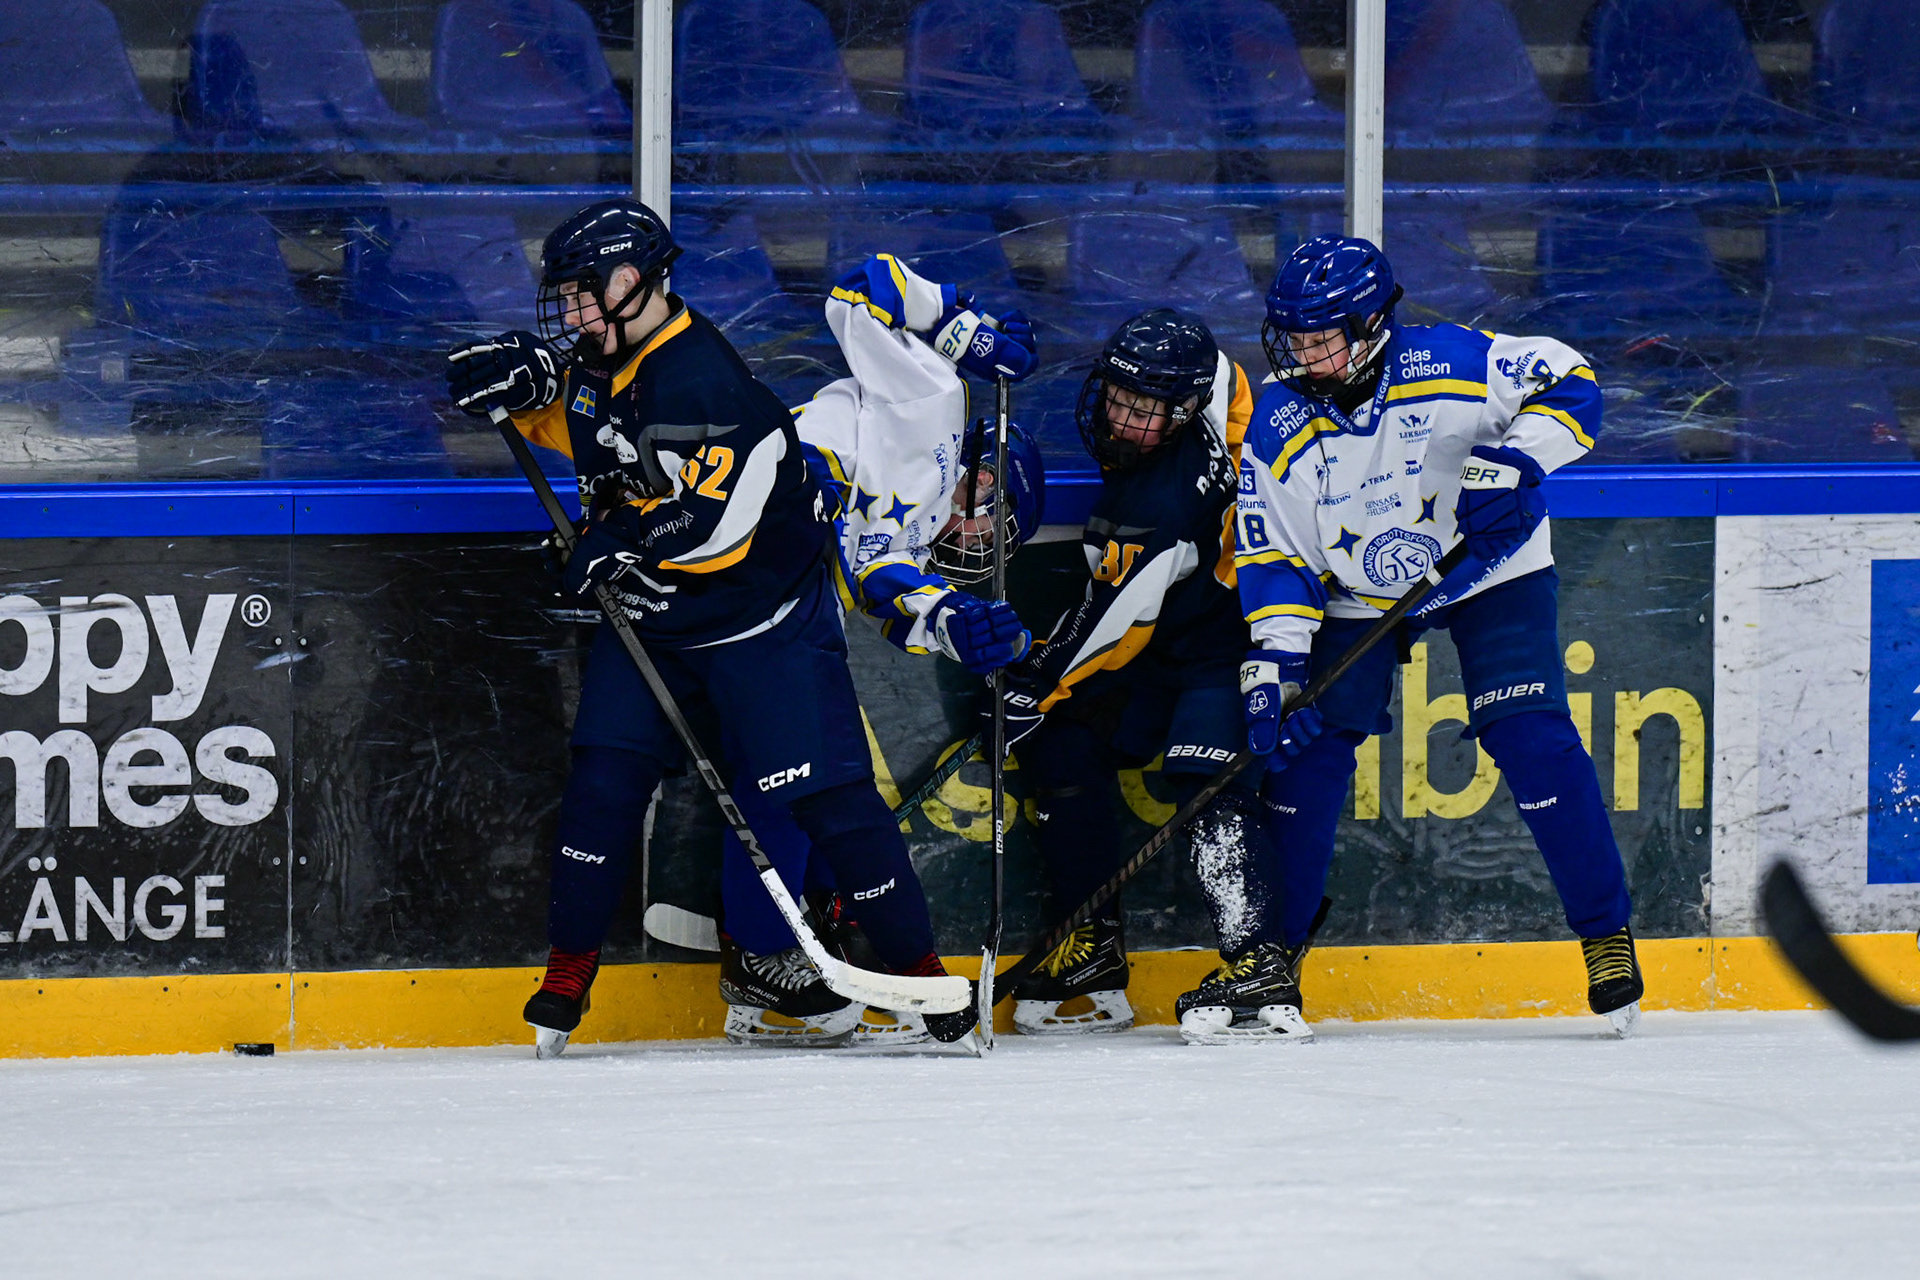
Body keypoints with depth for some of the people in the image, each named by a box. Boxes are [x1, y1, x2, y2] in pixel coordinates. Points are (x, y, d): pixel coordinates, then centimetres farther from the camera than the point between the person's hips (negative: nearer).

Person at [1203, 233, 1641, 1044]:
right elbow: (1275, 562, -11)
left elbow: (1568, 384, -19)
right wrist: (1274, 669, -20)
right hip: (1357, 600, 3)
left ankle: (1607, 935, -6)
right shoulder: (1278, 430, -14)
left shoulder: (1448, 366, -23)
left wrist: (1509, 464, -34)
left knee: (1531, 737, -17)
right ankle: (1268, 958, 2)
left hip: (1488, 573, -3)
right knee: (1307, 751, -7)